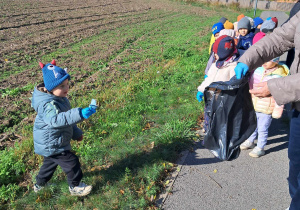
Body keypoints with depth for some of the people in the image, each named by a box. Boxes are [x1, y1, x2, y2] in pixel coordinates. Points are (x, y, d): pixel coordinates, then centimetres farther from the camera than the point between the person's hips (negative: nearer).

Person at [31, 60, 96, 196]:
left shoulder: (60, 98, 2)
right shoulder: (48, 104, -31)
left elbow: (67, 117, 15)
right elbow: (56, 120, -51)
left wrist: (76, 133, 19)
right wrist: (79, 114, -61)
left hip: (51, 143, 10)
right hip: (51, 145, -10)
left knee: (51, 162, 29)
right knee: (72, 162, -1)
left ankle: (40, 185, 51)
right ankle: (75, 187, 22)